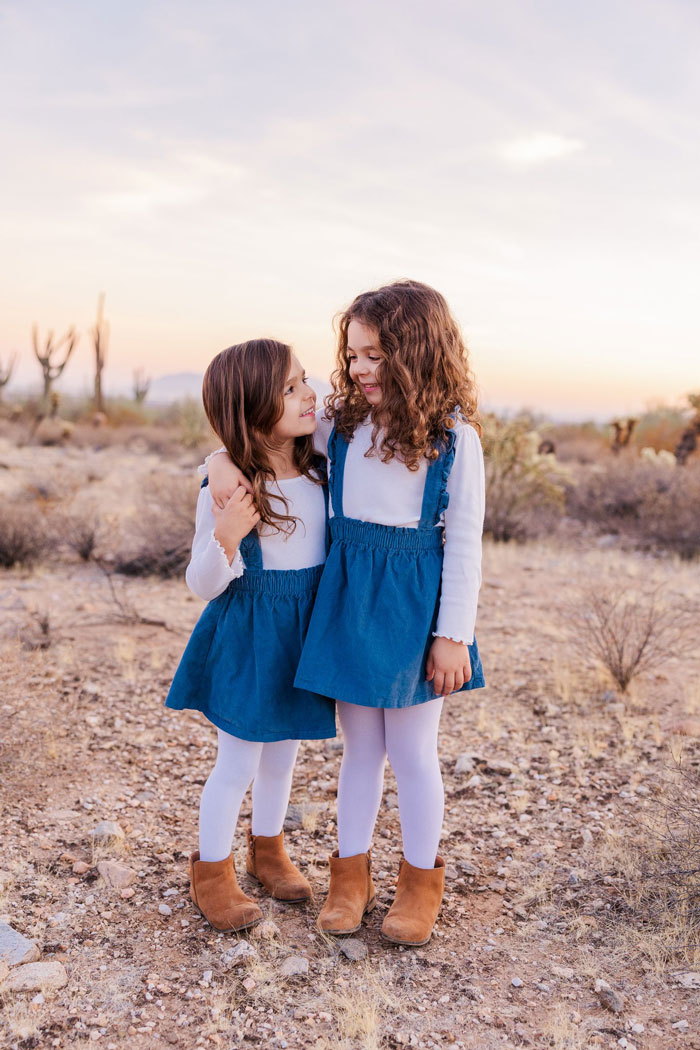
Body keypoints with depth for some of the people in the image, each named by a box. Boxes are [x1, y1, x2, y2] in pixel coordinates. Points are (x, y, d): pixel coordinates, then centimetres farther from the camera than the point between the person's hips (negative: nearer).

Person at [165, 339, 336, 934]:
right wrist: (225, 537, -33)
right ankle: (212, 873, 29)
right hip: (247, 634, -5)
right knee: (238, 762, 6)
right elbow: (203, 585, -16)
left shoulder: (321, 473, -3)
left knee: (283, 751, 20)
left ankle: (268, 850, 44)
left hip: (304, 631, 5)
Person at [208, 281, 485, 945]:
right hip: (347, 593, 3)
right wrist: (225, 460, -11)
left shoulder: (454, 437, -9)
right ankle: (350, 871, 34)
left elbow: (464, 542, -7)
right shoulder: (342, 422, 1)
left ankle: (421, 879, 32)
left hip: (413, 600, -3)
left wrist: (453, 635, -8)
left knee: (412, 749, 10)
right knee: (360, 745, 15)